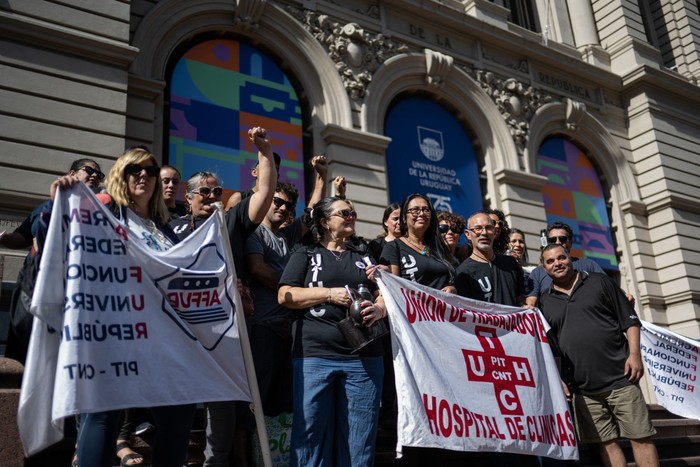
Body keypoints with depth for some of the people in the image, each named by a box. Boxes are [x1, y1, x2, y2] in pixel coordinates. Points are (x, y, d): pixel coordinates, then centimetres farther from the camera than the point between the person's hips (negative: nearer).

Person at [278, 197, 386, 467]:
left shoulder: (364, 257, 21)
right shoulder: (305, 255, 11)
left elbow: (384, 295, 15)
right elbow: (284, 296, 0)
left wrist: (379, 309, -9)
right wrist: (329, 294, -9)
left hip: (364, 356, 3)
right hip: (314, 355, -2)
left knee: (359, 438, 3)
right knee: (311, 432, -1)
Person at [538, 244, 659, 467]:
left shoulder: (600, 282, 4)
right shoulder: (544, 302, 9)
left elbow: (629, 319, 3)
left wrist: (634, 354, -8)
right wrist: (556, 378, 3)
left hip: (620, 378, -2)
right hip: (582, 388, 2)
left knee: (640, 437, 0)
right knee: (606, 442, 6)